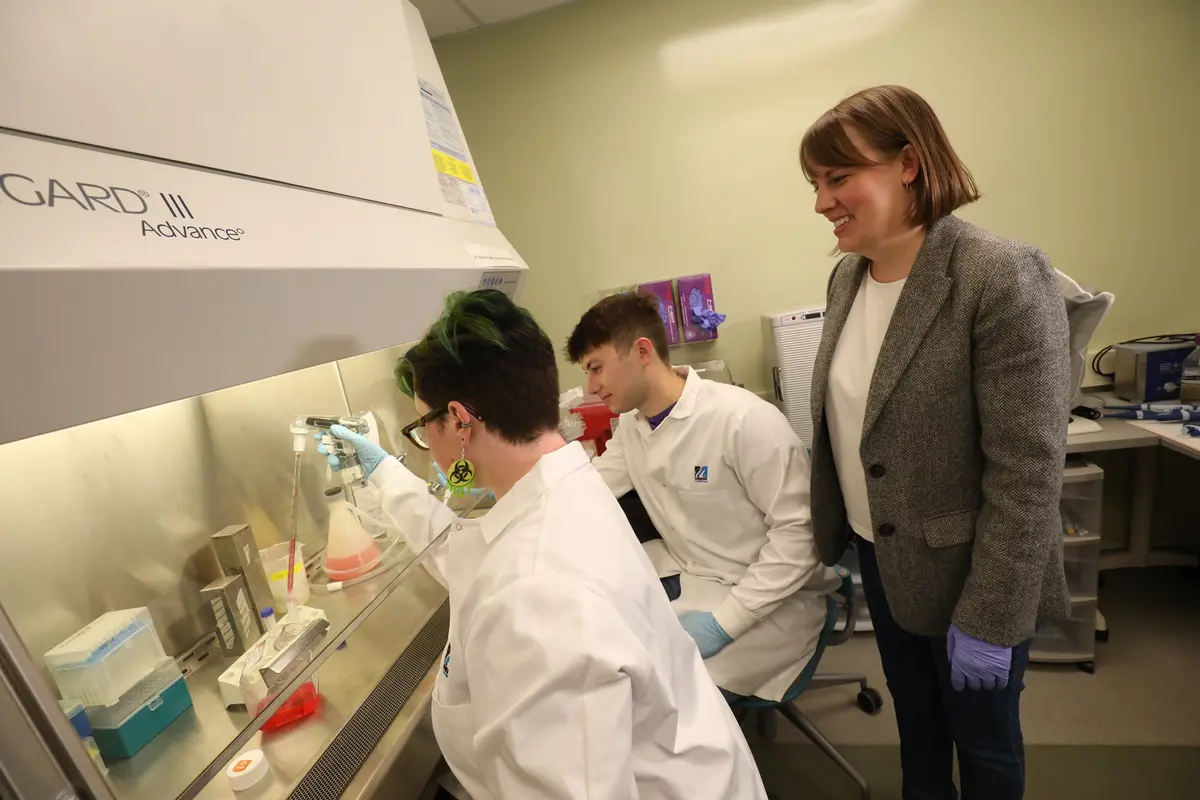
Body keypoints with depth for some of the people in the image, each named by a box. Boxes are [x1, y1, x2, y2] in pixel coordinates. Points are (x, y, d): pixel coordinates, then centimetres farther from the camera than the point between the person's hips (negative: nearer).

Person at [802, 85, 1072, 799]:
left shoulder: (1003, 278, -23)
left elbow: (1028, 473, -22)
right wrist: (837, 527, 10)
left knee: (981, 739, 21)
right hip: (881, 557, 6)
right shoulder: (848, 275, -2)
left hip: (964, 571, -6)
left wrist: (987, 619, -18)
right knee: (913, 714, 29)